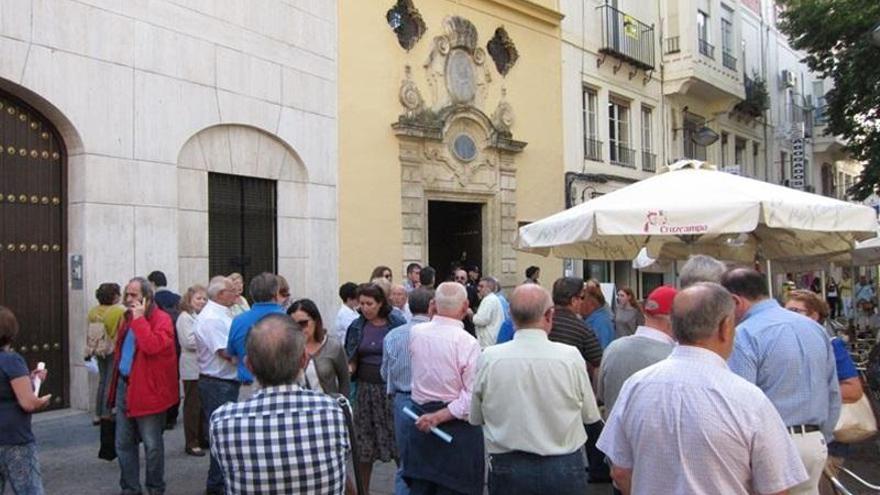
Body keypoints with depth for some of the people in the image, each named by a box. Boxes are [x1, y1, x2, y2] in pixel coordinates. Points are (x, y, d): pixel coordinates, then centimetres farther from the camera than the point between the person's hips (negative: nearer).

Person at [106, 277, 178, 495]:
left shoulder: (162, 319, -13)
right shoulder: (127, 318, 11)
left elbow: (153, 346, -30)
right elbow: (119, 349, 19)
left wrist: (139, 319, -23)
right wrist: (115, 383, 17)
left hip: (147, 389, -7)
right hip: (124, 385, 8)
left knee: (152, 445, 3)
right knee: (124, 443, 13)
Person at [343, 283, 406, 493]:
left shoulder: (397, 324, -6)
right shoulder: (357, 326, 2)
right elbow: (352, 359, 7)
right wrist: (349, 368, -14)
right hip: (366, 390, 3)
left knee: (398, 438, 4)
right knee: (364, 443, 9)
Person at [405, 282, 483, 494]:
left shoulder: (415, 332, -5)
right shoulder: (468, 342, -18)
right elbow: (472, 399, -20)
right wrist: (439, 417, -14)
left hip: (420, 423, 5)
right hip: (457, 427, -5)